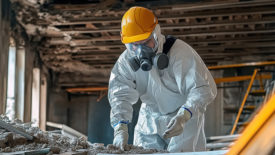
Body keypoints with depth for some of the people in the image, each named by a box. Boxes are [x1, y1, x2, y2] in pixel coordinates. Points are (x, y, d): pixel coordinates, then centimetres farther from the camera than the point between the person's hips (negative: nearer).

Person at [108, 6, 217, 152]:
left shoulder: (180, 52, -26)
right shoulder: (126, 61, -12)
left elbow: (203, 89, -30)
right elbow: (120, 95, -18)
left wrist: (183, 117, -45)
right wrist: (120, 127, -35)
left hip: (186, 115, -4)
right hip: (150, 121, 4)